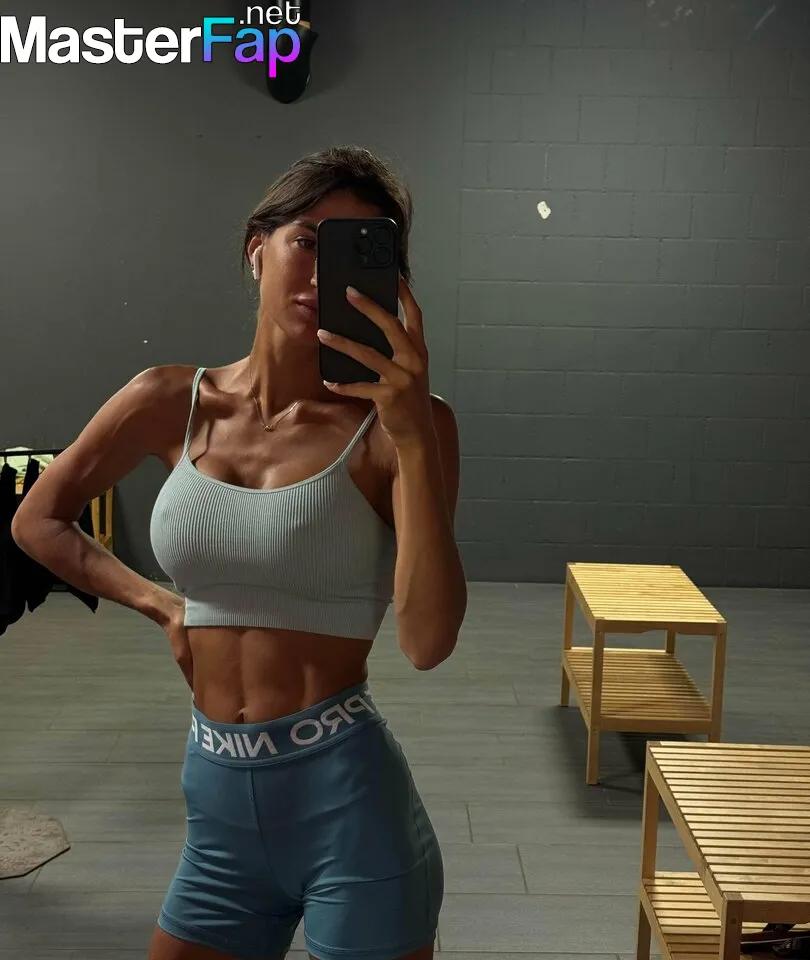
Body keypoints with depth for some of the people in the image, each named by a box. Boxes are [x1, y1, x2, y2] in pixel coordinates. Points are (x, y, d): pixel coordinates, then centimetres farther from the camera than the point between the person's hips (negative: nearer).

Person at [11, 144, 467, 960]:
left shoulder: (392, 424, -9)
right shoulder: (172, 403, 0)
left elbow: (428, 642, -21)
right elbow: (38, 521, 15)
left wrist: (414, 436, -27)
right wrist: (162, 607, 6)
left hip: (349, 803, -3)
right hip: (219, 805, 4)